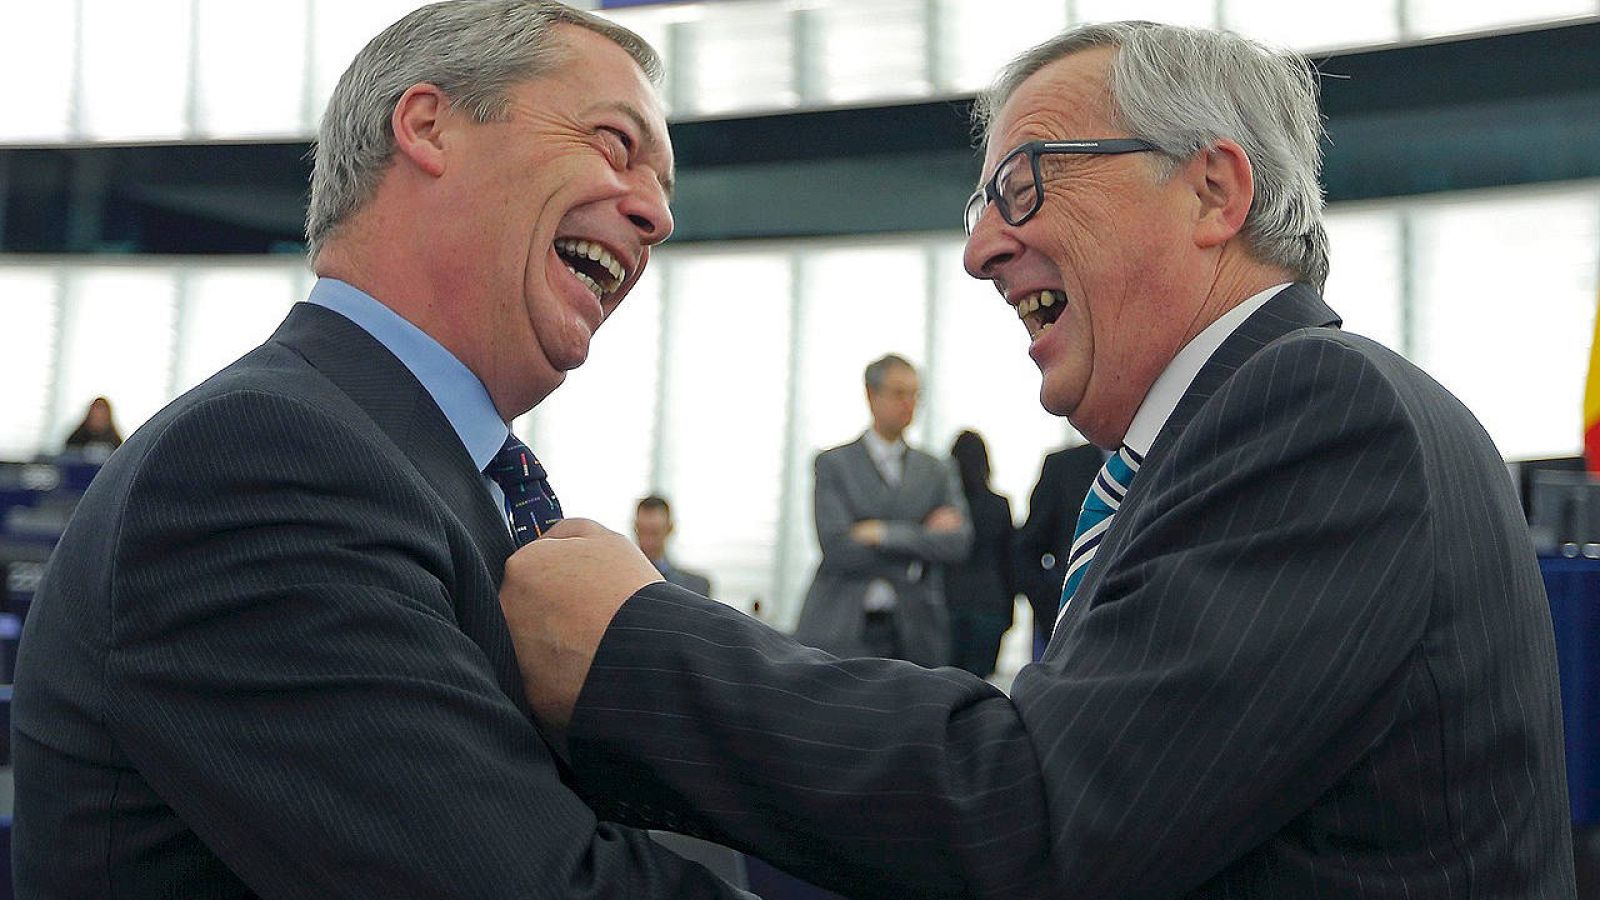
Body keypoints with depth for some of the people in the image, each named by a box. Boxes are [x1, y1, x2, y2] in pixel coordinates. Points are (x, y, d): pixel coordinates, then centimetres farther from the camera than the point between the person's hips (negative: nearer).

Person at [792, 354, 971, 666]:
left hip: (915, 637, 3)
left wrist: (885, 533, -11)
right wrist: (921, 538, -7)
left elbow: (959, 542, -2)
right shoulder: (833, 464, 3)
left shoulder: (936, 472, 13)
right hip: (843, 635, -3)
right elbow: (836, 549, -10)